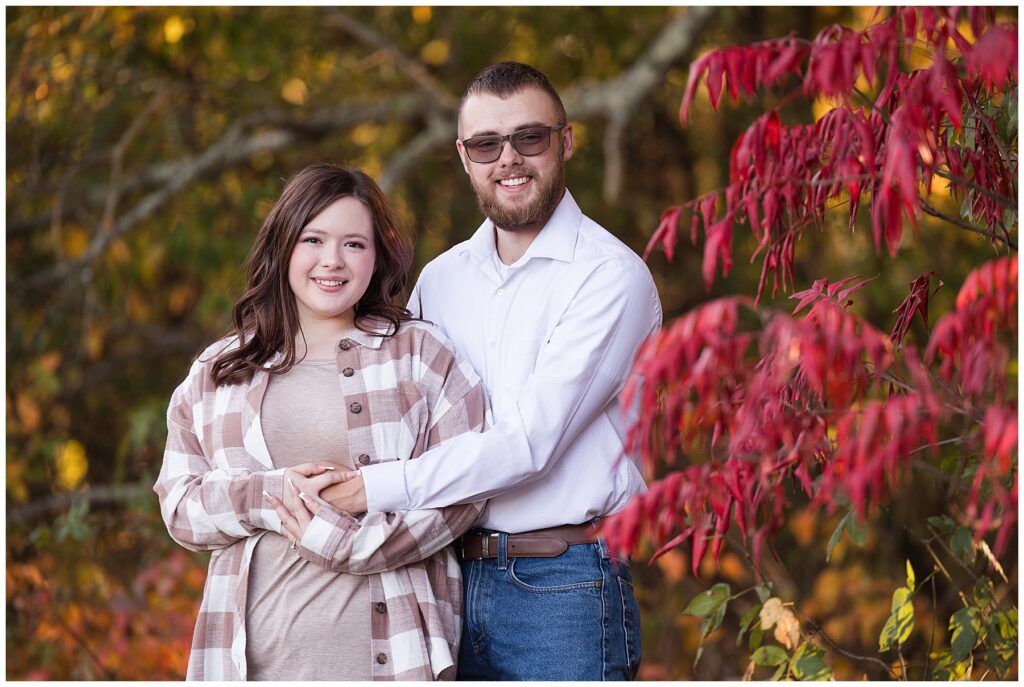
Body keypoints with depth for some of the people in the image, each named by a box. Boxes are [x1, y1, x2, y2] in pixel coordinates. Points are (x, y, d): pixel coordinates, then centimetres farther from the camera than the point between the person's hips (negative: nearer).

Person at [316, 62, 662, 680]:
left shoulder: (611, 275, -8)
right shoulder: (440, 279, 12)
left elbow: (531, 442, -17)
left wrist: (371, 489, -17)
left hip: (563, 586, -5)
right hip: (451, 577, 5)